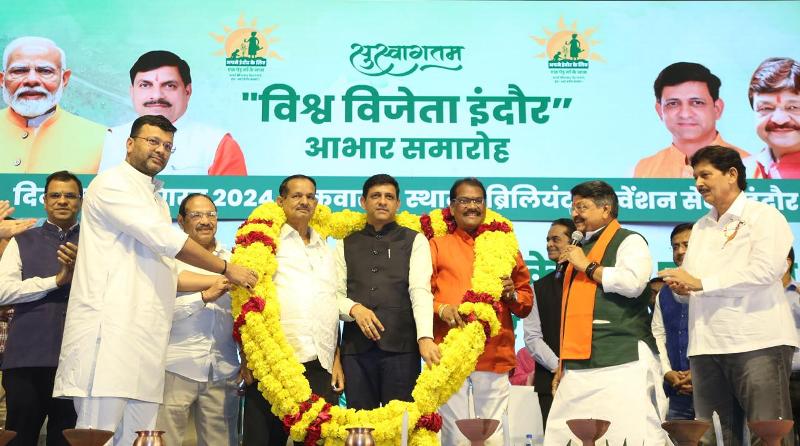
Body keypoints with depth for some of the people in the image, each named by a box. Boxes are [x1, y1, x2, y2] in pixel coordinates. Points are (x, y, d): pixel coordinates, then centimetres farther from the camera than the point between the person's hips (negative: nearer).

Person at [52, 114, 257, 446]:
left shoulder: (156, 201, 26)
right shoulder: (113, 183, -1)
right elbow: (166, 240, -11)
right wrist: (227, 268, -4)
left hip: (146, 339, 8)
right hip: (108, 331, -8)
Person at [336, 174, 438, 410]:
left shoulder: (414, 241, 9)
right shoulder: (346, 245, 18)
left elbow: (420, 290, -4)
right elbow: (335, 293, 11)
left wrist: (425, 337, -18)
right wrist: (354, 309, -11)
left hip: (401, 346, -2)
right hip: (355, 347, 2)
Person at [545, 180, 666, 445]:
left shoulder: (629, 241, 2)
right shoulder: (580, 249, 25)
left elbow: (633, 282, -19)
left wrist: (587, 266, -8)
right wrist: (563, 364, 24)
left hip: (622, 363, -8)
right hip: (579, 367, 8)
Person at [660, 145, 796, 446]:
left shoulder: (764, 216, 0)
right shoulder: (701, 227, 21)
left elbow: (765, 271, -15)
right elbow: (690, 279, 22)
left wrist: (701, 283, -15)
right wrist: (680, 286, -3)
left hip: (758, 343, -6)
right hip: (706, 346, 7)